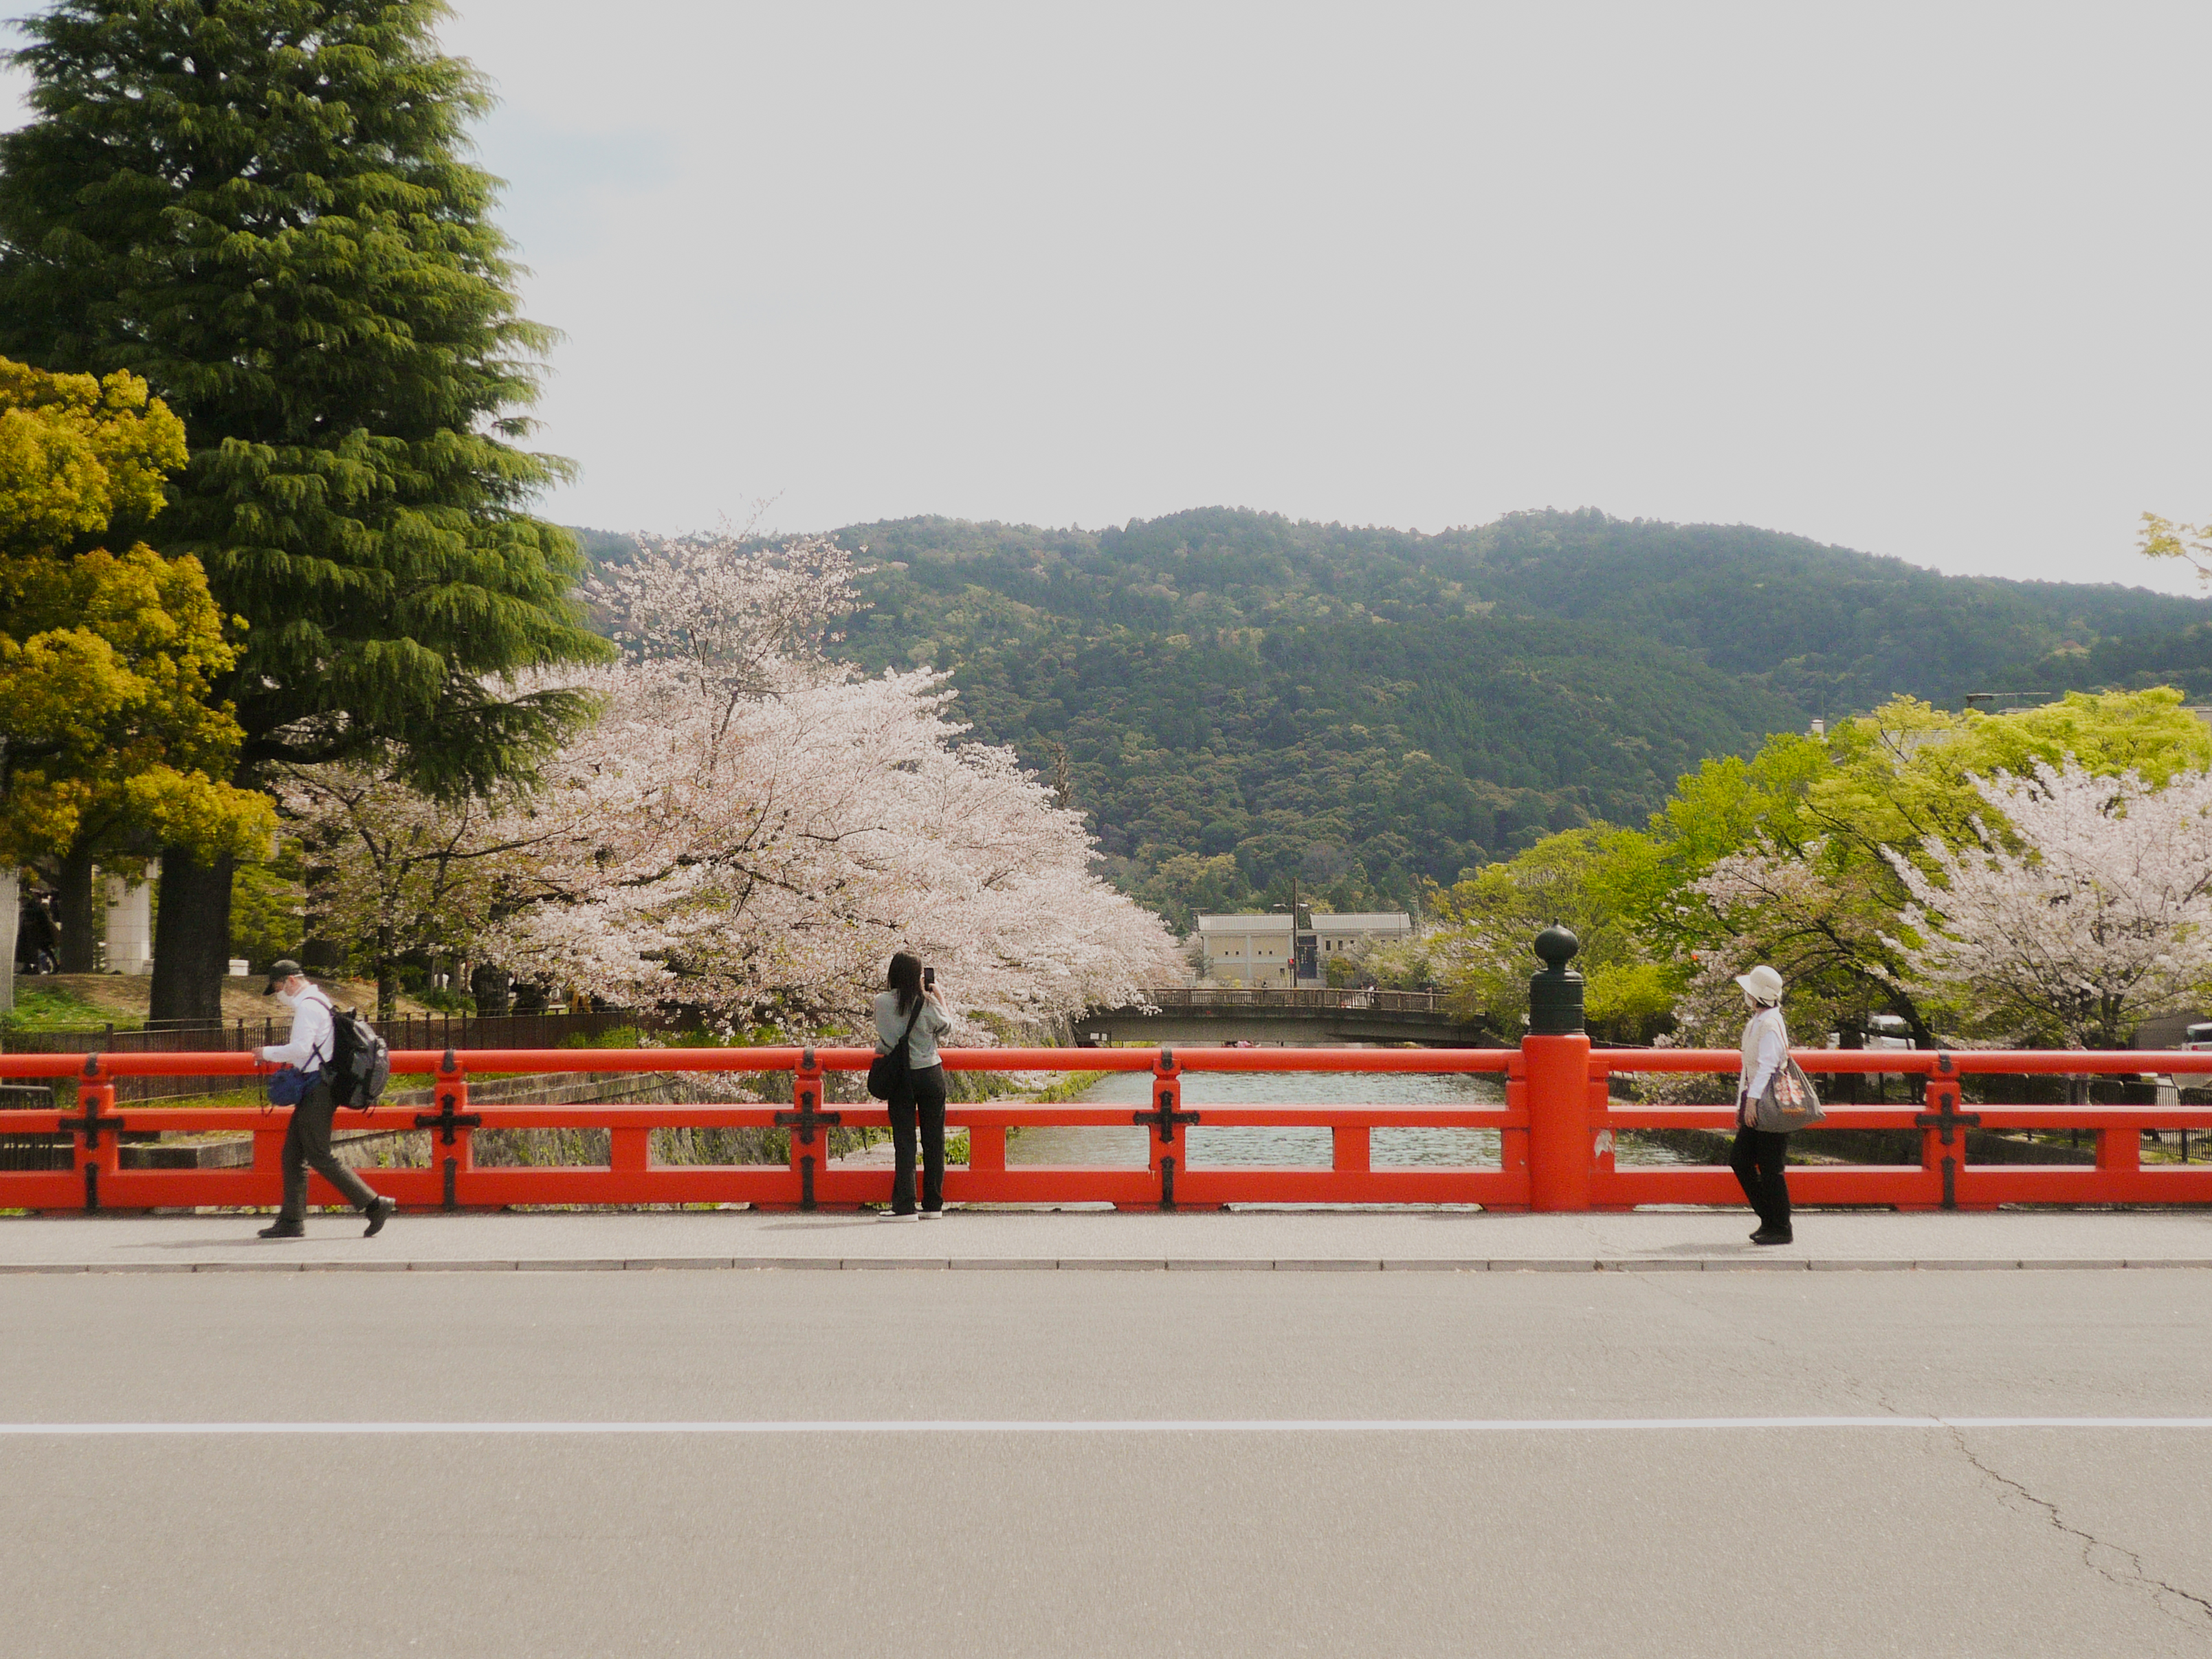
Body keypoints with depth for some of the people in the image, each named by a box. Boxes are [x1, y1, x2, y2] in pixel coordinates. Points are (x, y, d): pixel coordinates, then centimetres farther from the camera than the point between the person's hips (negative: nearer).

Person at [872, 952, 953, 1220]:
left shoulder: (883, 1002, -7)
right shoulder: (928, 1003, -8)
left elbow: (884, 1043, -2)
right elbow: (946, 1027, 10)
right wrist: (938, 994, 17)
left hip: (901, 1078, 0)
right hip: (931, 1074, 0)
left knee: (904, 1141, 1)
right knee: (933, 1140, 8)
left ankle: (904, 1206, -4)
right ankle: (933, 1205, 11)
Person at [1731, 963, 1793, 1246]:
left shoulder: (1770, 1024, -14)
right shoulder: (1755, 1022, 16)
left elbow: (1767, 1065, -23)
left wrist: (1752, 1099, -27)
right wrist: (1742, 1105, 22)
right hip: (1756, 1102, 10)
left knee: (1770, 1169, -4)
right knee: (1740, 1161, 8)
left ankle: (1780, 1229, 4)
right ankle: (1769, 1219, 17)